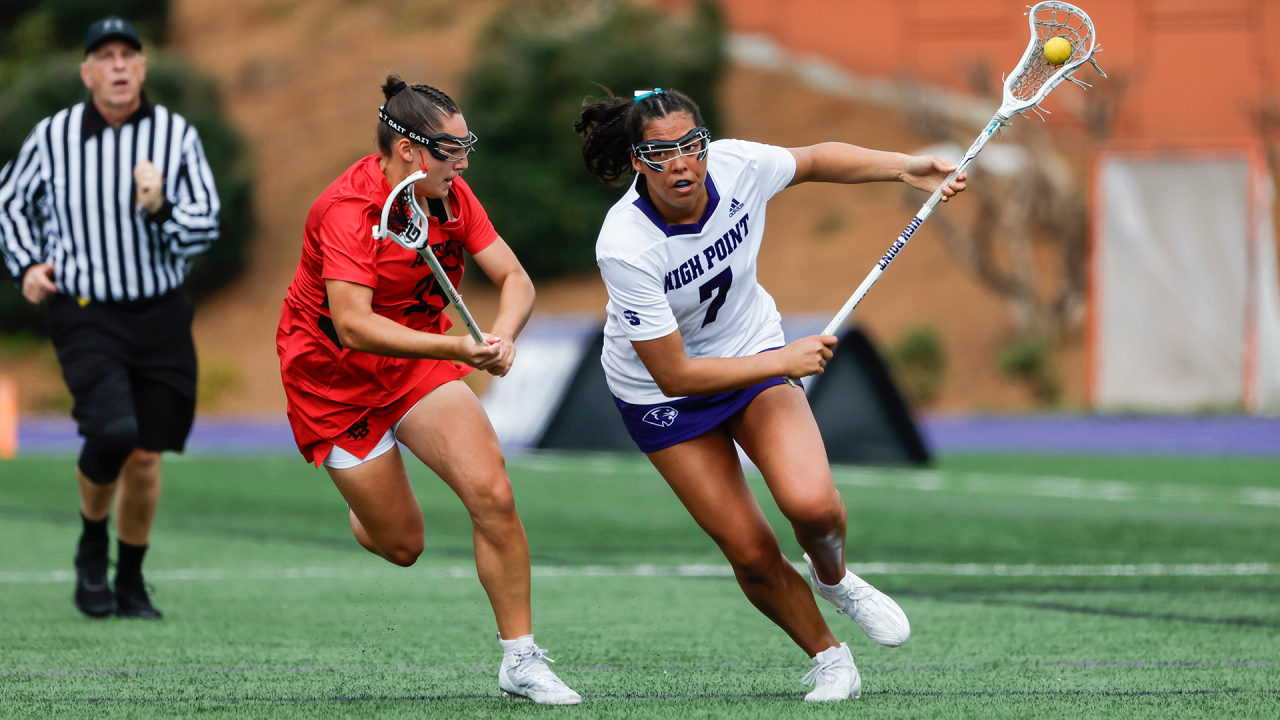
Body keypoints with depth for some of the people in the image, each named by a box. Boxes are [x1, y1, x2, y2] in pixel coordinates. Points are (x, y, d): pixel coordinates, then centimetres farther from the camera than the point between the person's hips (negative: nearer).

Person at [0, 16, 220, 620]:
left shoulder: (176, 135, -2)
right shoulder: (52, 136, -3)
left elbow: (205, 226, -5)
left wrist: (159, 210, -24)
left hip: (160, 315, 2)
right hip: (84, 315, -2)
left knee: (145, 455, 4)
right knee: (112, 431, -23)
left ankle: (131, 582, 23)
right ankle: (92, 541, 4)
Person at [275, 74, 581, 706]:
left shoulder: (450, 196, -7)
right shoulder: (349, 210, -27)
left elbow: (515, 279, -8)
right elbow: (352, 325, -37)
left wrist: (503, 335, -30)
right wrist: (456, 348, -46)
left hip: (420, 361, 5)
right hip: (336, 376, -5)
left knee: (492, 494, -15)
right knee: (401, 545, 1)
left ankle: (520, 659, -5)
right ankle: (361, 514, 40)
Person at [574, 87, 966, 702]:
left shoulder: (737, 166, -22)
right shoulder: (624, 248, -33)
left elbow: (814, 161, 3)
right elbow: (675, 375, -28)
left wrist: (905, 167, -10)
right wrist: (785, 361, -26)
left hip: (755, 353, 3)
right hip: (662, 394, -3)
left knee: (811, 505, -22)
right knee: (750, 553, -5)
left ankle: (833, 577, 14)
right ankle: (827, 659, 21)